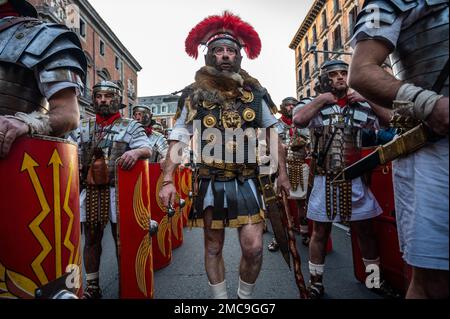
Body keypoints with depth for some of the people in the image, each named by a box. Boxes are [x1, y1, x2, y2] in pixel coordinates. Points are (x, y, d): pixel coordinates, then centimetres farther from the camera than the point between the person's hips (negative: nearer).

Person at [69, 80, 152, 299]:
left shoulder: (130, 126, 3)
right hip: (90, 191, 4)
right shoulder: (83, 127, 14)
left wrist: (136, 152, -30)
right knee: (91, 239, 12)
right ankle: (92, 286, 28)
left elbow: (148, 149, -8)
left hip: (118, 191, -3)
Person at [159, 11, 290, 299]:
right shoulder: (194, 94, 0)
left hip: (247, 182, 1)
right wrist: (168, 180, -9)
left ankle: (246, 297, 26)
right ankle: (221, 298, 33)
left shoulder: (255, 91, 4)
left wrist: (282, 172, 8)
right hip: (210, 183, 0)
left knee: (254, 247, -2)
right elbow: (179, 140, -2)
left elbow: (273, 135, 9)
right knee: (213, 248, 11)